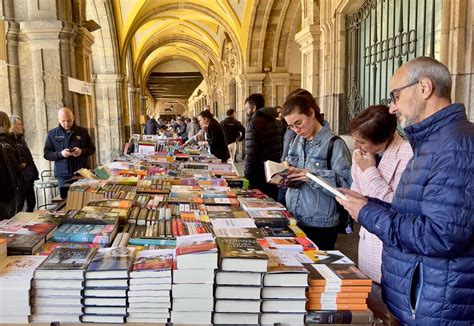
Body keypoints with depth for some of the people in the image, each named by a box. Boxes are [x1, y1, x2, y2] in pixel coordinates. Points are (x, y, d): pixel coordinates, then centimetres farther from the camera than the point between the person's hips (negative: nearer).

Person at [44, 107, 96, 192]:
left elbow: (92, 149, 9)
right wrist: (60, 154, -16)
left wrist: (81, 151, -13)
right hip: (63, 175, 0)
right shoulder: (52, 134, 5)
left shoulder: (82, 131, 6)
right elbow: (46, 154, 3)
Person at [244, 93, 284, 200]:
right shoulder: (278, 123, 9)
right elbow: (283, 150, 14)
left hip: (260, 177, -7)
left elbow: (250, 155, -18)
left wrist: (248, 177, -12)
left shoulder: (254, 123, -13)